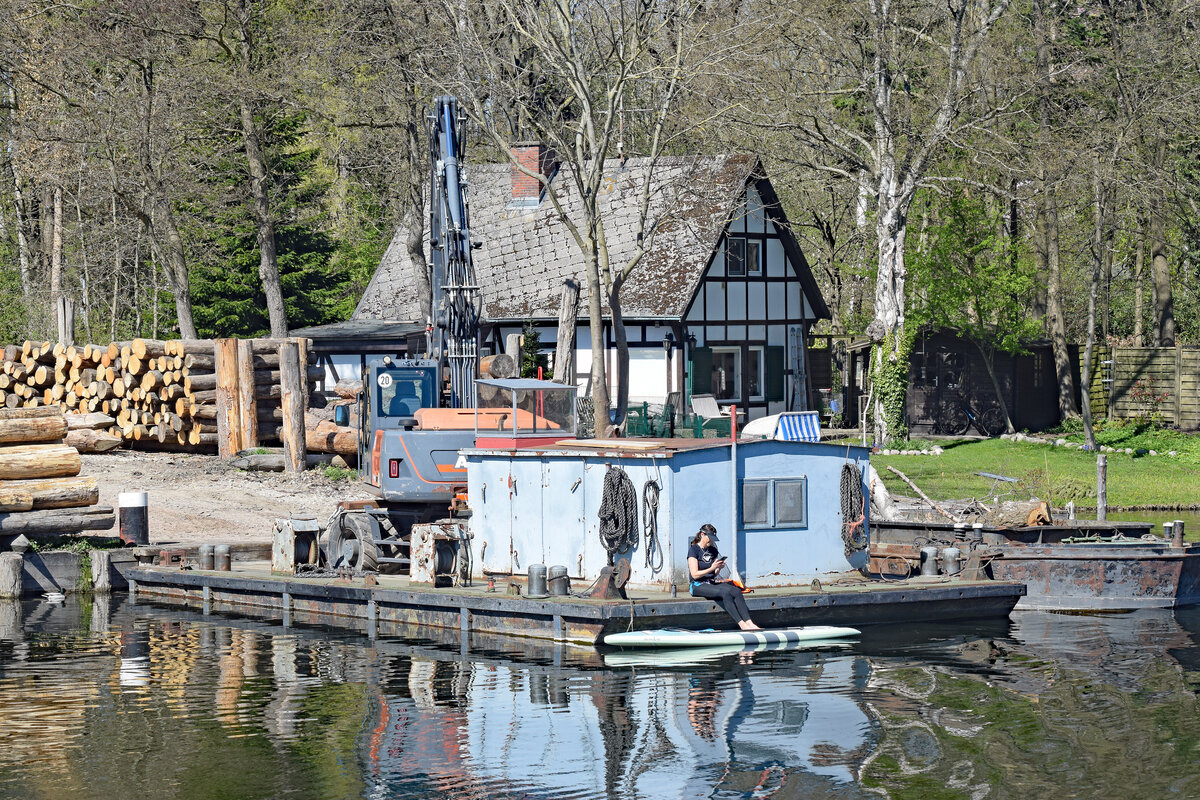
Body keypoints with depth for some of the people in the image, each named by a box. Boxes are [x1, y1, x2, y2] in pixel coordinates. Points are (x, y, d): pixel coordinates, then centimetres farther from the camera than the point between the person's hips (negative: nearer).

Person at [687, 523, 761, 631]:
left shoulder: (712, 550, 16)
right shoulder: (693, 550, -5)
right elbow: (695, 574, -13)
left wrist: (719, 568, -2)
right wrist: (712, 568, -19)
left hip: (712, 582, 7)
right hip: (698, 586, -7)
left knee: (736, 591, -21)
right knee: (725, 592, -32)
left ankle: (749, 623, -34)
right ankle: (741, 624, -36)